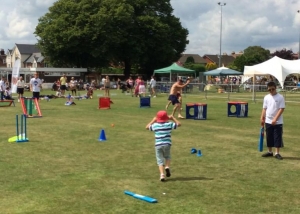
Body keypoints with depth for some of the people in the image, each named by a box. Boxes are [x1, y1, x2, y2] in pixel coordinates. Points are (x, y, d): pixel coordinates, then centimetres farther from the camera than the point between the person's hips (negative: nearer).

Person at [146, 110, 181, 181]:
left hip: (158, 145, 0)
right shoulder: (169, 124, 1)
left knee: (160, 160, 4)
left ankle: (162, 174, -12)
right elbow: (179, 124, 15)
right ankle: (167, 166, -3)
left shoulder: (155, 125, 2)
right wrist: (173, 118, 23)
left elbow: (147, 127, 20)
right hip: (167, 144, 0)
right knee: (167, 157, 24)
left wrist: (153, 120, 27)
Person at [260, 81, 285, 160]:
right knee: (269, 137, 10)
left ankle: (277, 153, 6)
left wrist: (275, 119, -18)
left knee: (277, 137, -1)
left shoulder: (280, 97, -8)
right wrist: (262, 118, 3)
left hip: (278, 122, -4)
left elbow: (281, 109, -12)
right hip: (268, 121, 4)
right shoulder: (266, 97, 6)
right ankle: (270, 152, 21)